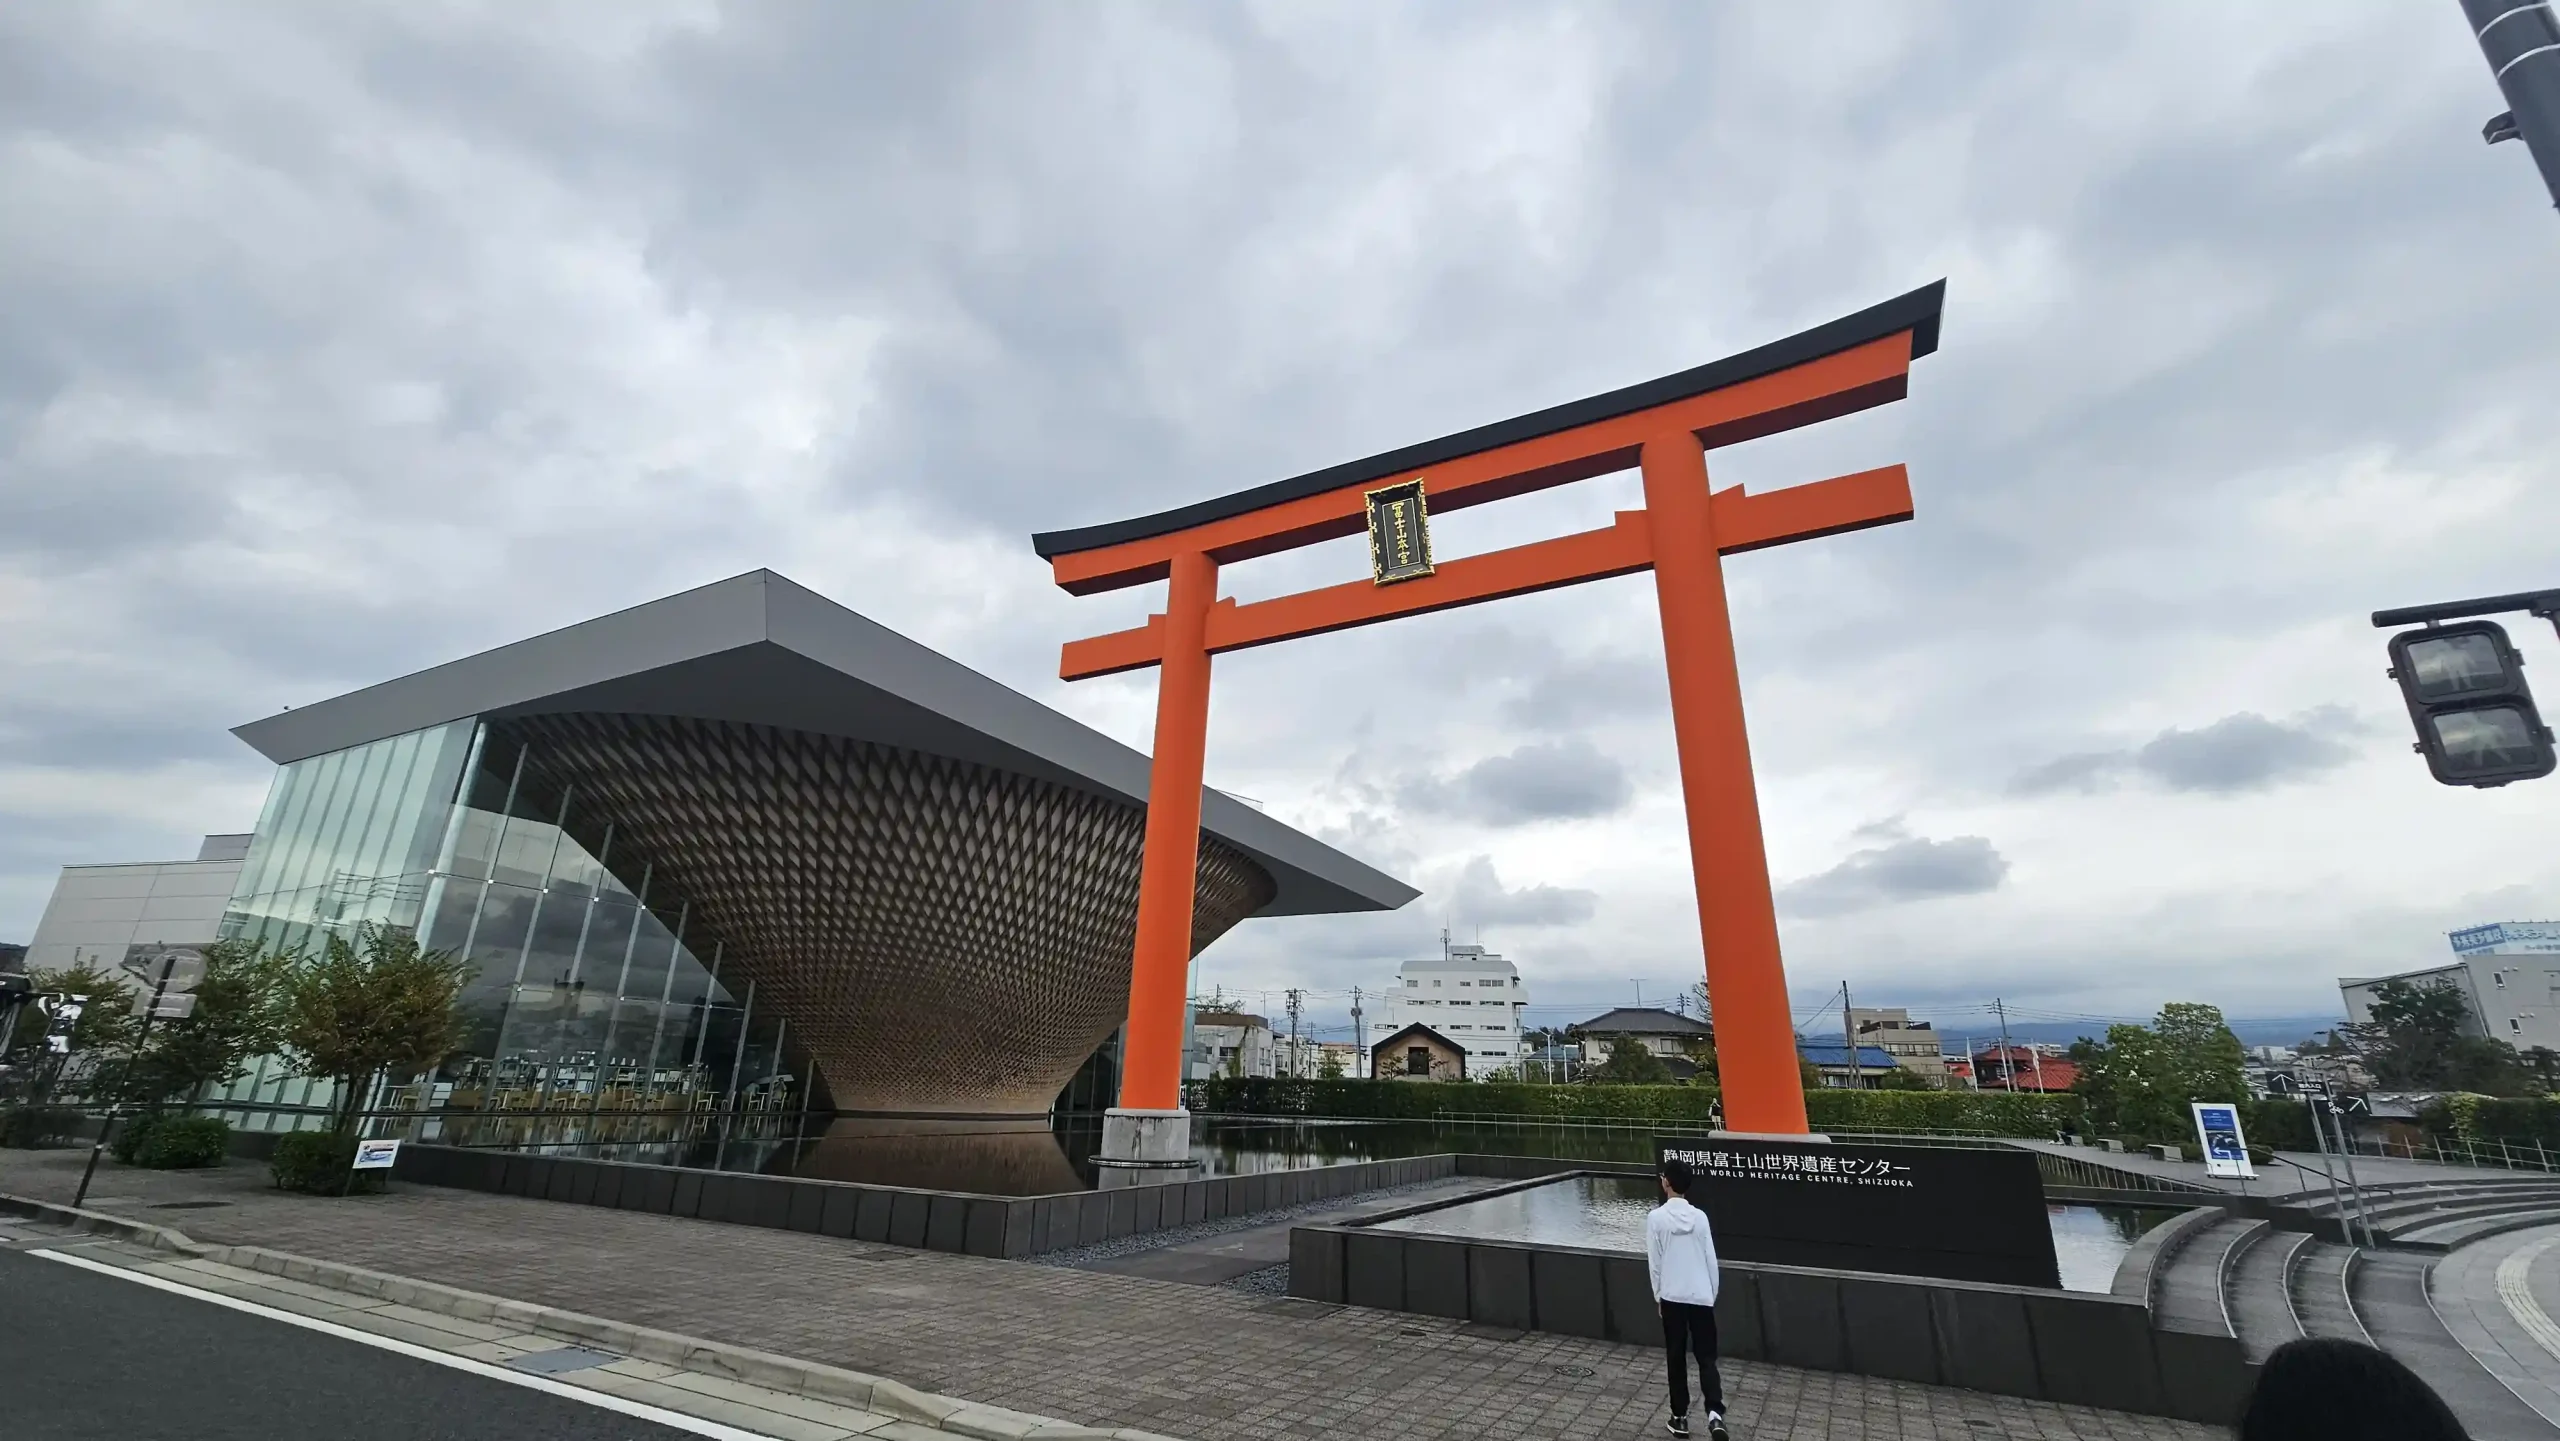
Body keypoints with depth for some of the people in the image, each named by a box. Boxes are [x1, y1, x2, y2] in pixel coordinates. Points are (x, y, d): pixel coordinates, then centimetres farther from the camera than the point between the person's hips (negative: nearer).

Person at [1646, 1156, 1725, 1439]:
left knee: (1676, 1358, 12)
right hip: (1701, 1297, 2)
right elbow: (1711, 1260, 2)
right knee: (1706, 1357, 8)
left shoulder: (1656, 1218, -9)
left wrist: (1658, 1296, 9)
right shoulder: (1700, 1217, -3)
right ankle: (1715, 1412, -11)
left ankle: (1680, 1417, 17)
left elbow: (1654, 1262, -4)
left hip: (1672, 1297, -1)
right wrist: (1712, 1295, 16)